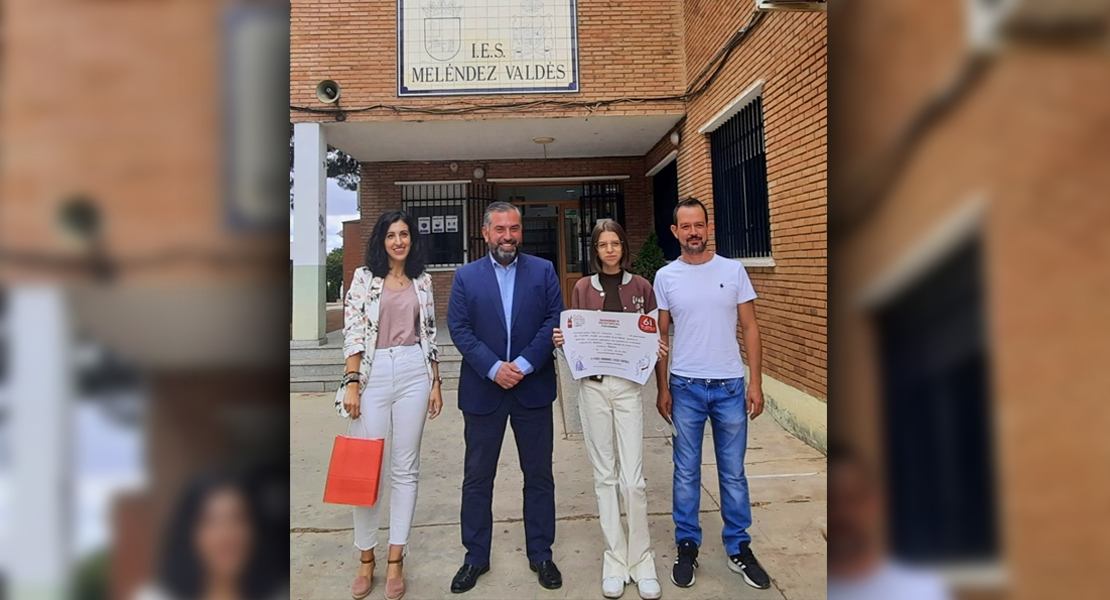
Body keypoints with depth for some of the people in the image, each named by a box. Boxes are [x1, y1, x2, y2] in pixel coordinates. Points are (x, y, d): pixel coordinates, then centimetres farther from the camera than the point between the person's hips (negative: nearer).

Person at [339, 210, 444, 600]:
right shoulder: (364, 277, 3)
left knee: (405, 468, 6)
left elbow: (430, 334, 11)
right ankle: (366, 558, 20)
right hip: (373, 374, -1)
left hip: (414, 373, 2)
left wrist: (436, 382, 7)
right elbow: (352, 332, -2)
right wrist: (352, 383, -10)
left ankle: (395, 560, 17)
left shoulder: (422, 280, 10)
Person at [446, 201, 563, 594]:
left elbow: (554, 321, -3)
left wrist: (523, 364, -14)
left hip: (533, 388, 0)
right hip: (482, 390, 0)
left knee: (539, 475, 10)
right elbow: (459, 328, -3)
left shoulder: (543, 271, 5)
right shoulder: (466, 276, 5)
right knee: (477, 478, 10)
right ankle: (476, 557, 26)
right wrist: (494, 368, -15)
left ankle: (541, 554, 27)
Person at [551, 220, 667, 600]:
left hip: (629, 386, -1)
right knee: (604, 475, 8)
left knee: (633, 478, -2)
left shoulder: (641, 287, 4)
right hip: (592, 386, 1)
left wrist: (657, 349, -12)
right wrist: (561, 340, -11)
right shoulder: (583, 288, 6)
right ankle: (615, 560, 20)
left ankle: (641, 560, 16)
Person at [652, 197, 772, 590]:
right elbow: (660, 336, 4)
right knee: (686, 472, 10)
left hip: (730, 385, 0)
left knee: (733, 472, 11)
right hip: (685, 387, 0)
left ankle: (739, 548, 27)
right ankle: (687, 547, 25)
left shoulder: (733, 270, 0)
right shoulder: (665, 277, 0)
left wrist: (755, 383, -4)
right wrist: (662, 389, 1)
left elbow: (750, 328, 1)